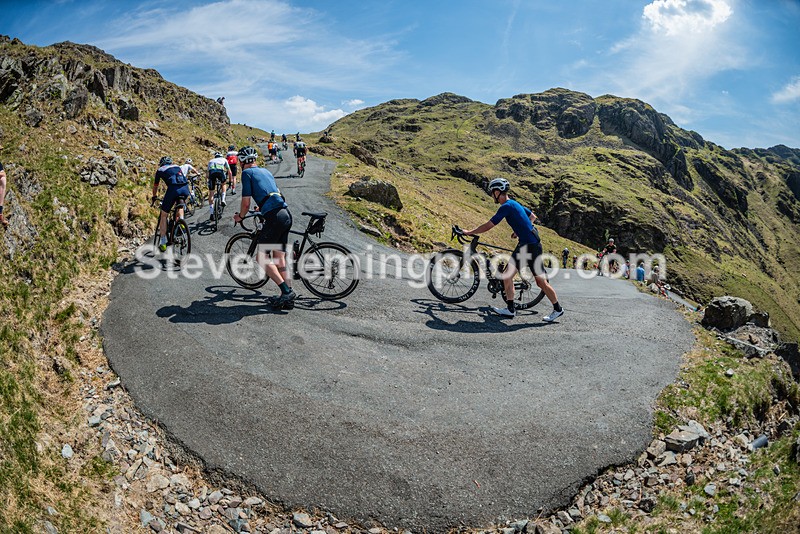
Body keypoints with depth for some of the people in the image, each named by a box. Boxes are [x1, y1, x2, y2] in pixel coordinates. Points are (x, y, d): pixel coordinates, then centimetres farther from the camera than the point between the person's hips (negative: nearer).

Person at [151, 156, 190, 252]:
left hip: (173, 188, -3)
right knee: (180, 204, 38)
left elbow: (155, 186, 36)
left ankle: (163, 242, 8)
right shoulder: (177, 167, 33)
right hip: (186, 188, 3)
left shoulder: (160, 170, 24)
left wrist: (154, 197, 53)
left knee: (164, 215, 10)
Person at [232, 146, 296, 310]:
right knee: (279, 257, 13)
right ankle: (288, 296, 12)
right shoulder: (266, 171, 25)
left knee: (262, 257, -1)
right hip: (286, 215, 8)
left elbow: (246, 202, -1)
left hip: (274, 217, -8)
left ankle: (287, 291, -9)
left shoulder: (247, 172, 3)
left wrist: (240, 217, 19)